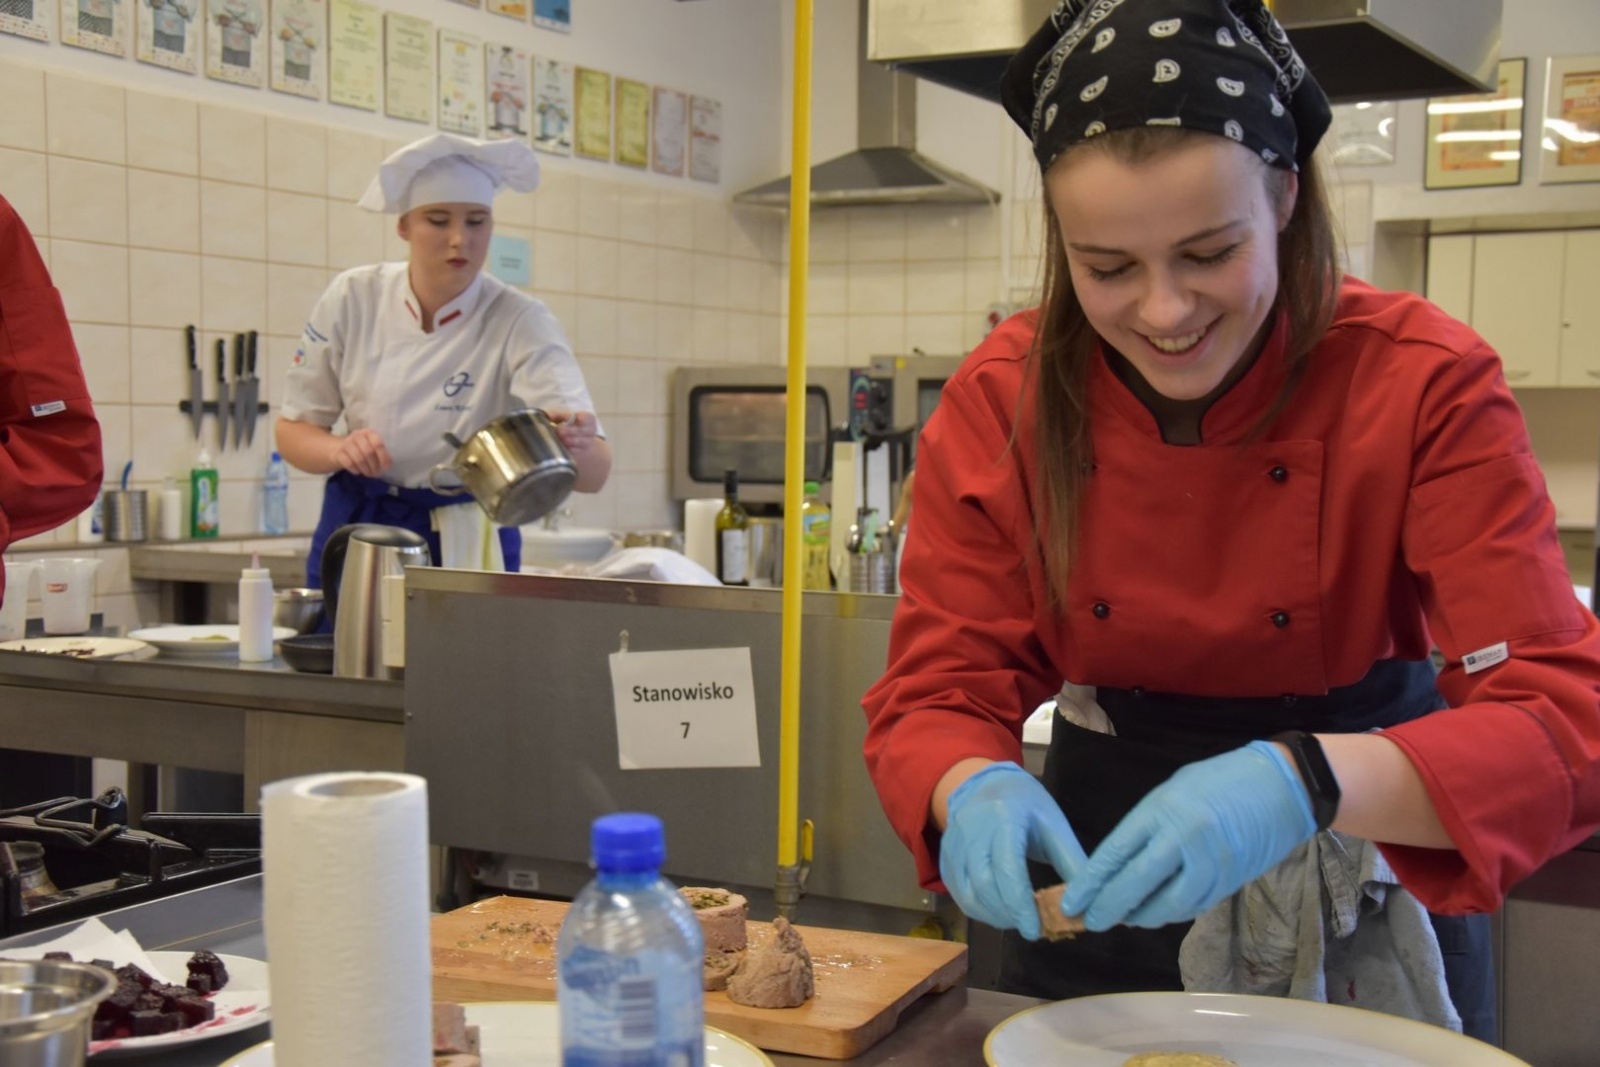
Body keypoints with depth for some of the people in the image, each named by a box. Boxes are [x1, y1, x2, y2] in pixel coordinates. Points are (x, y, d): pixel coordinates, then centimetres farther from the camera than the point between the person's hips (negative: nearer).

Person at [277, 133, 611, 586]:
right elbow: (292, 428, 0)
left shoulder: (521, 323, -17)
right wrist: (339, 450, -22)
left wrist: (576, 444, -51)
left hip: (466, 545, -2)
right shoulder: (354, 298, -8)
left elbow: (594, 476, -27)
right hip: (356, 533, 2)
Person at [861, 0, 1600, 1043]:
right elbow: (936, 693, -11)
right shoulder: (1000, 403, -13)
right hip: (1103, 920, 2)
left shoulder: (1429, 382, -20)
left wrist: (1309, 784, -44)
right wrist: (976, 791, -35)